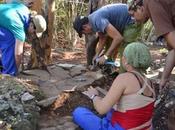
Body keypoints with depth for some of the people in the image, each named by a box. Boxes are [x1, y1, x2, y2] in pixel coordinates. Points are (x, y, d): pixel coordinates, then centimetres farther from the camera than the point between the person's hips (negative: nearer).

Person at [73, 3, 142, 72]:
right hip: (125, 23, 10)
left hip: (132, 21, -10)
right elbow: (102, 39, 12)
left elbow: (118, 38, -35)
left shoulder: (97, 20, -29)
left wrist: (105, 56, -27)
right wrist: (97, 55, 4)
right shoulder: (93, 19, 1)